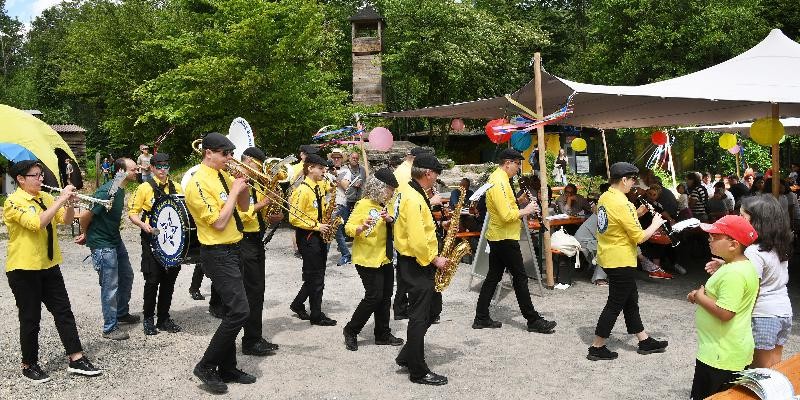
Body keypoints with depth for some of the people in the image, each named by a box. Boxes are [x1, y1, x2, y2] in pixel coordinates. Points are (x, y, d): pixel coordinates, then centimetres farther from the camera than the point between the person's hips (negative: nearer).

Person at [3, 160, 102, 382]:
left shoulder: (45, 197, 8)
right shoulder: (13, 201, -13)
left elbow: (66, 219, 3)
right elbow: (37, 223, -27)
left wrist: (69, 202, -15)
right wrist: (60, 199, -27)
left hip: (49, 266, 7)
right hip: (24, 269, -7)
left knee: (64, 312, 6)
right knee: (30, 318, 4)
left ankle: (76, 359, 12)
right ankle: (29, 364, 21)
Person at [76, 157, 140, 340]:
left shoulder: (121, 190, 3)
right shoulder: (107, 191, -25)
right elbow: (85, 215, -23)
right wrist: (85, 234, -6)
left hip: (115, 240, 9)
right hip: (102, 244, -9)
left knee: (127, 277, 20)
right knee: (110, 286, -2)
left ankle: (122, 313, 39)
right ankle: (110, 328, 11)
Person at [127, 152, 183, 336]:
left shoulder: (176, 188, 9)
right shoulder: (144, 188, -3)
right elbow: (132, 212, -2)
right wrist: (143, 224, -19)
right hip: (152, 239, -4)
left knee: (169, 279, 9)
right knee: (153, 280, -2)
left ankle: (164, 318, 20)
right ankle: (148, 319, 14)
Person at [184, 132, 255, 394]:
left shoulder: (223, 176, 10)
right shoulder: (199, 183, -17)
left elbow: (243, 206, 15)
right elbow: (219, 223, -21)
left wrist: (244, 183, -1)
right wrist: (234, 190, -16)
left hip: (232, 250, 9)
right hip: (217, 254, -9)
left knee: (233, 311, 13)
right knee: (239, 311, -14)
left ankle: (227, 368, 24)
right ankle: (206, 367, 0)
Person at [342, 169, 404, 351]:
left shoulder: (383, 205, 11)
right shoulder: (364, 204, -12)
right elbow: (349, 228, -16)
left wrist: (390, 220, -6)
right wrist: (362, 227, -36)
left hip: (385, 259, 8)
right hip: (368, 259, -8)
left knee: (385, 297, 10)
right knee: (374, 296, -8)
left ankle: (383, 334, 20)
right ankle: (351, 331, 7)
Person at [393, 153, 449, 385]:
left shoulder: (406, 190, 9)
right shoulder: (414, 199, -23)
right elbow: (417, 240, -28)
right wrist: (434, 260, -15)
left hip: (411, 260, 10)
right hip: (416, 264, -10)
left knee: (434, 307, 20)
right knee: (420, 317, 0)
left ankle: (407, 356, 26)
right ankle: (418, 372, 12)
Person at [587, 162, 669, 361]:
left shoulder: (604, 198, 5)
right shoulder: (621, 203, -23)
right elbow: (639, 237, -18)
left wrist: (637, 213, 9)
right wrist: (655, 225, -2)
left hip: (608, 258, 10)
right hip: (621, 261, -10)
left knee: (631, 300, 19)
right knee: (615, 304, 2)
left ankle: (644, 341, 31)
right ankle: (597, 347, 10)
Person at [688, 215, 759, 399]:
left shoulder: (733, 273, -24)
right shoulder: (744, 265, 10)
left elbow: (725, 313, -29)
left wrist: (700, 298, -14)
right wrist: (704, 294, 7)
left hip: (720, 355, -10)